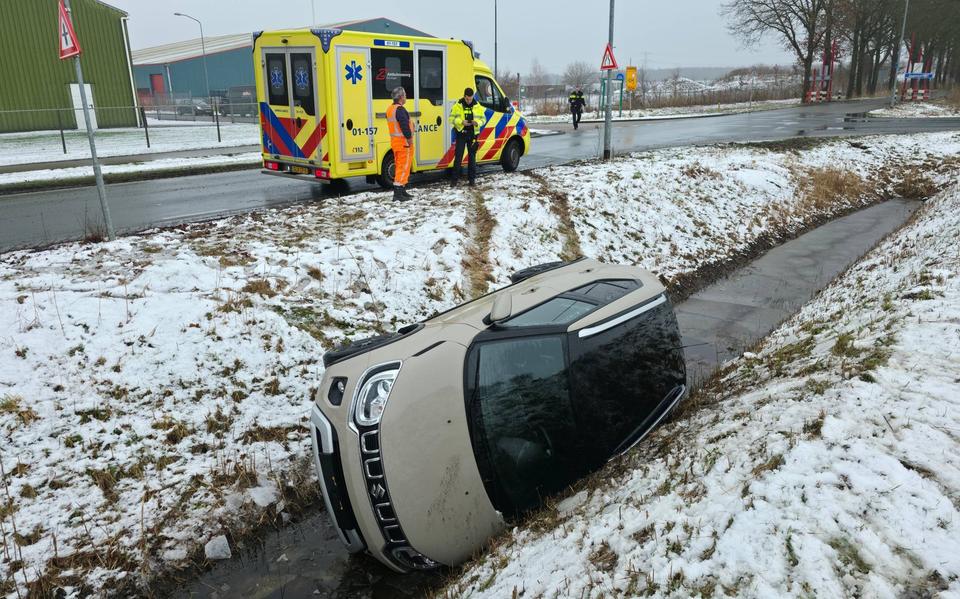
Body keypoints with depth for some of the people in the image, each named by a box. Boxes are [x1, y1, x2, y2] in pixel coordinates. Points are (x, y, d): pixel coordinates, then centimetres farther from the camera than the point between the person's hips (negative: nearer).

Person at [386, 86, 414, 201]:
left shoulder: (390, 109, 14)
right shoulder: (400, 109, -17)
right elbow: (405, 126, -24)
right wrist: (410, 139, -15)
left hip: (395, 142, 10)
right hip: (403, 143, -10)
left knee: (399, 167, 16)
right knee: (403, 167, -7)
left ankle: (402, 191, 23)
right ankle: (398, 194, -10)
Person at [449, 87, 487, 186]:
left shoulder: (478, 106, 3)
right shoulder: (458, 105, -3)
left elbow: (483, 119, 7)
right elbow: (452, 118, -2)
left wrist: (477, 122, -17)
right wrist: (462, 122, -19)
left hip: (473, 134, 2)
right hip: (461, 134, -2)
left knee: (472, 156, 7)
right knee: (458, 156, -2)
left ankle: (472, 178, 15)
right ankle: (454, 178, 5)